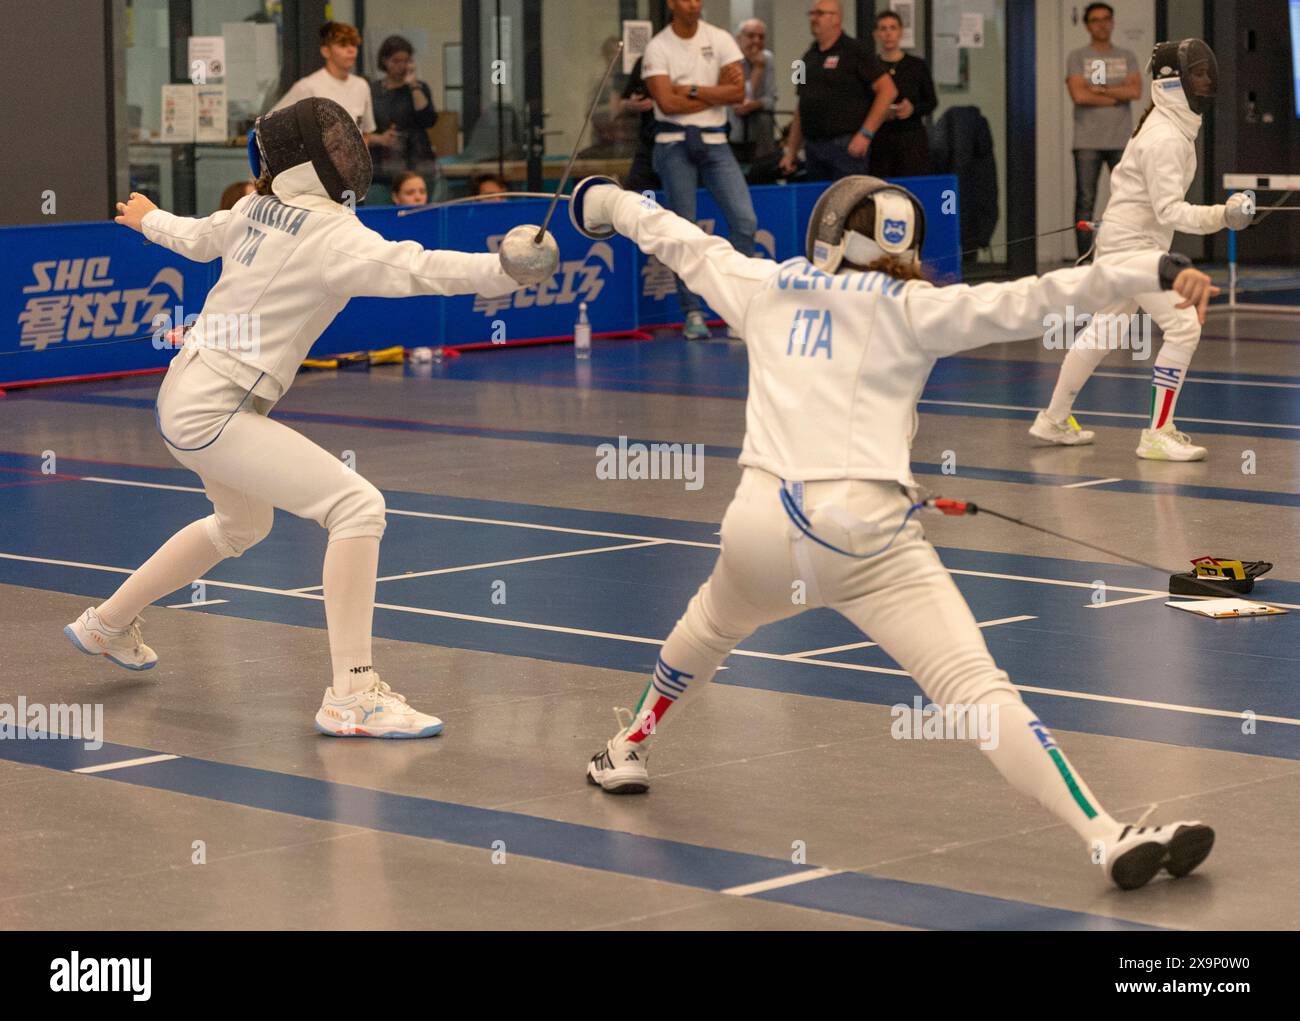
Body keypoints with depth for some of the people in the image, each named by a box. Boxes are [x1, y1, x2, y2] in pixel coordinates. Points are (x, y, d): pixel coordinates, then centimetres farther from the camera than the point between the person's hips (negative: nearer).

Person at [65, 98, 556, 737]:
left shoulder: (256, 211, 6)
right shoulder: (331, 233, -19)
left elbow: (195, 238, 27)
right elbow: (412, 270, -37)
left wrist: (147, 219, 49)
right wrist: (505, 270, -50)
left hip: (184, 397, 10)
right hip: (212, 413, -10)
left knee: (242, 526, 33)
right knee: (357, 508, -17)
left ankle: (107, 625, 48)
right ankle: (352, 696, -22)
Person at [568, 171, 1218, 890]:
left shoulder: (764, 287, 17)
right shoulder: (910, 307, 5)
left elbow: (683, 241, 36)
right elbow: (1025, 302, -8)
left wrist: (616, 204, 56)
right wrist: (1156, 271, -15)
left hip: (761, 524, 4)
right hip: (863, 534, -4)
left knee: (712, 627, 38)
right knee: (977, 691, -13)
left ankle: (627, 750, 57)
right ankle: (1110, 838, -25)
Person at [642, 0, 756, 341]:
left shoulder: (720, 40, 4)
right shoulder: (657, 48, -2)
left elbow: (738, 92, -5)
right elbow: (667, 103, -13)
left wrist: (692, 90, -12)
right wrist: (717, 93, -7)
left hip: (715, 143, 2)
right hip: (675, 144, -2)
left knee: (744, 219, -10)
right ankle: (693, 314, 5)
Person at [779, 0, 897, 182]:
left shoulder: (855, 52, -3)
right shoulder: (808, 58, 17)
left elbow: (887, 90, -9)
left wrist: (866, 133, -14)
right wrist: (791, 151, 17)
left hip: (846, 146, -7)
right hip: (812, 145, 7)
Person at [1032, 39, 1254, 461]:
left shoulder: (1176, 125, 6)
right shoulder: (1165, 138, -24)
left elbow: (1124, 174, 19)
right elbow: (1170, 211, -29)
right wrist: (1222, 216, -39)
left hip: (1139, 239, 10)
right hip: (1131, 244, -10)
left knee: (1105, 333, 20)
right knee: (1183, 329, -14)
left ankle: (1054, 419, 33)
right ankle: (1157, 435, -11)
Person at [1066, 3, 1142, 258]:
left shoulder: (1127, 57, 12)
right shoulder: (1077, 57, 4)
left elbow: (1135, 91, -4)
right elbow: (1078, 95, -11)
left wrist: (1100, 89, -9)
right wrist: (1117, 96, -5)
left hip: (1122, 141, 2)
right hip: (1088, 141, -2)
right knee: (1085, 202, -2)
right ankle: (1084, 260, 1)